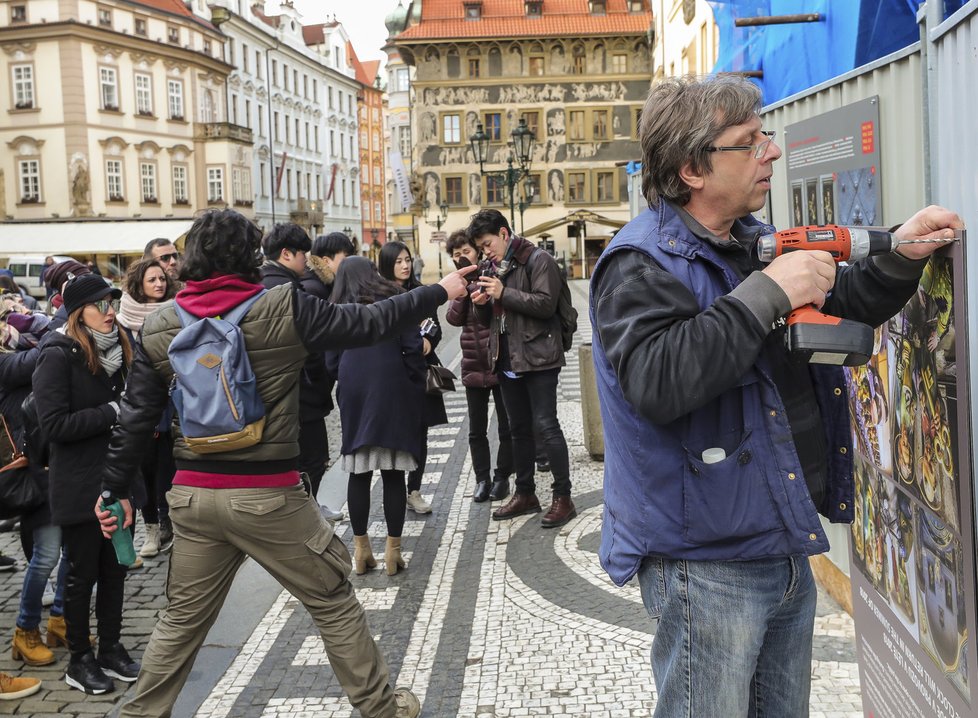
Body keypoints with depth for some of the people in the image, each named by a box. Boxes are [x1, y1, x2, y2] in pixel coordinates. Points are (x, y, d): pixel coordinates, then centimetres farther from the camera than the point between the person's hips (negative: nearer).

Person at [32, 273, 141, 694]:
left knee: (115, 569, 14)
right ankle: (79, 660, 21)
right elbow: (55, 424, -19)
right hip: (80, 487, -6)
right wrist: (111, 412, -20)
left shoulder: (117, 350, 9)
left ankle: (111, 647, 28)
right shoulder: (58, 355, -12)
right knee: (82, 574, 6)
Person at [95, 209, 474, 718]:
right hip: (267, 495, -3)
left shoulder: (158, 330, 1)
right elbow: (367, 323, -5)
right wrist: (440, 292, 8)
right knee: (333, 601, 13)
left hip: (193, 495, 4)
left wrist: (115, 490, 13)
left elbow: (134, 419, 3)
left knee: (182, 619, 19)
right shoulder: (282, 309, -11)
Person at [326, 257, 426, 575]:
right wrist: (416, 388, 5)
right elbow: (413, 348, -3)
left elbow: (331, 362, 6)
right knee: (393, 473, 2)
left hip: (353, 395, 2)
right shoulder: (395, 300, 6)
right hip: (393, 392, -2)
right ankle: (393, 549, 4)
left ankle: (361, 547, 11)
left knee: (358, 473, 7)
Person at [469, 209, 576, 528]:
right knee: (519, 429, 14)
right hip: (508, 359, 8)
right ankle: (525, 493, 23)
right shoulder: (494, 268, 16)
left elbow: (546, 303, -19)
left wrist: (503, 293, -19)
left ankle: (563, 497, 0)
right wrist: (482, 303, -1)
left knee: (545, 425, -8)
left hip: (537, 357, -8)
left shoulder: (538, 260, -7)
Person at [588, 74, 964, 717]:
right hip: (707, 564, -9)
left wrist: (899, 258, 6)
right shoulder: (641, 265, -16)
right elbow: (658, 384, -33)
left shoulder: (755, 241, 12)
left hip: (789, 554, 9)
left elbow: (841, 311, 25)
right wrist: (767, 292, -28)